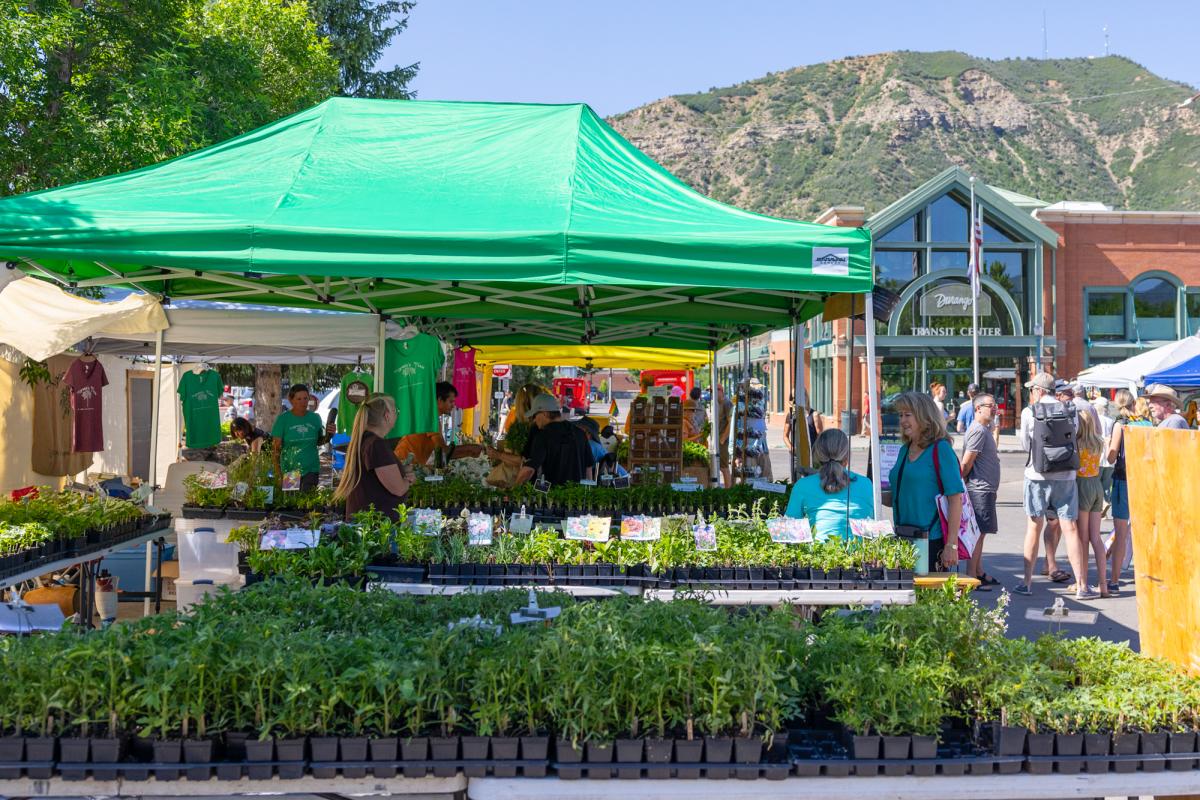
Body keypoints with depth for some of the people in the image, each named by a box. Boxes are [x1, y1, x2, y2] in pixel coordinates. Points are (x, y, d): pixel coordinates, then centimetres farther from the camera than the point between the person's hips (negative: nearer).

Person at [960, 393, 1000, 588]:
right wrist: (964, 482, -7)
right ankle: (971, 576, -2)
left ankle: (979, 572, 22)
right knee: (978, 533, -6)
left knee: (980, 533, 15)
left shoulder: (984, 429, 17)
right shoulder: (978, 430, -16)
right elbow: (966, 462, -19)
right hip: (980, 489, -10)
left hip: (986, 489, 10)